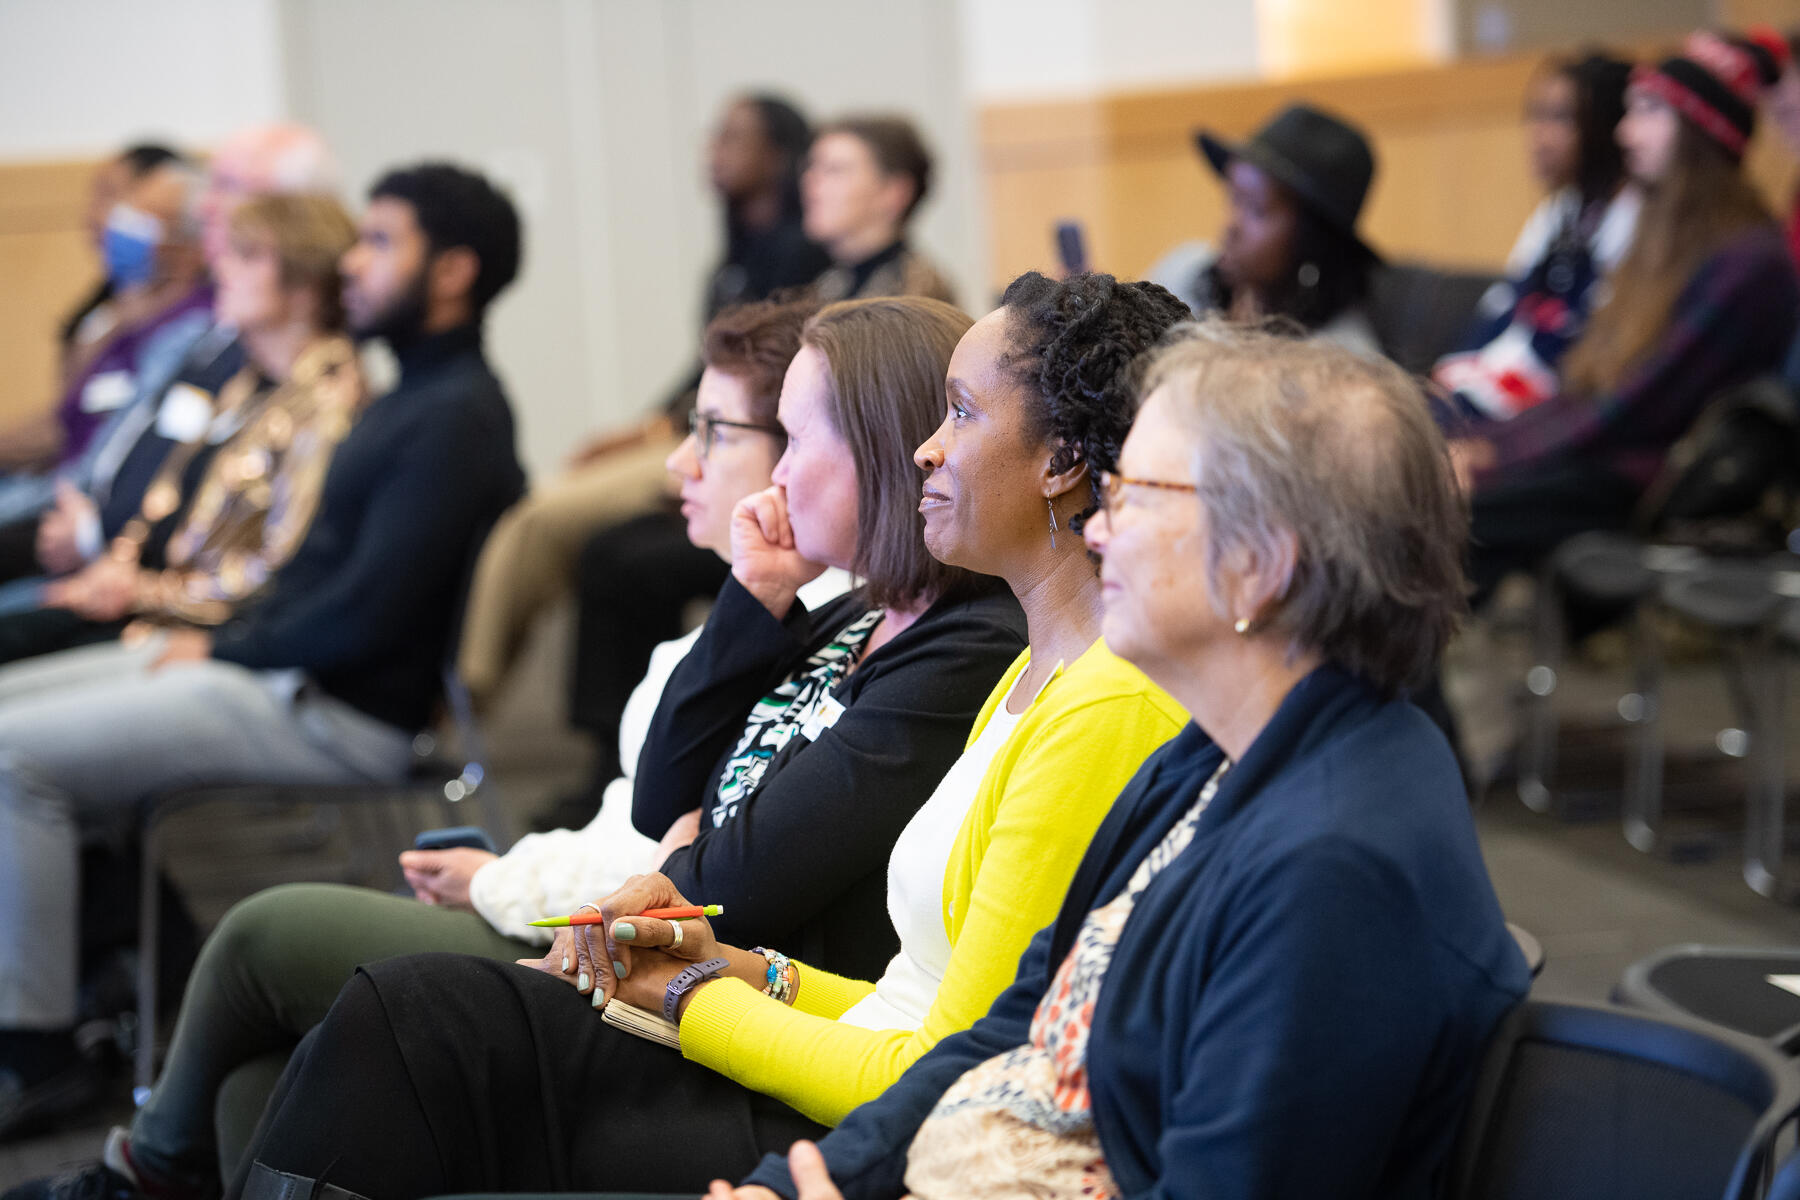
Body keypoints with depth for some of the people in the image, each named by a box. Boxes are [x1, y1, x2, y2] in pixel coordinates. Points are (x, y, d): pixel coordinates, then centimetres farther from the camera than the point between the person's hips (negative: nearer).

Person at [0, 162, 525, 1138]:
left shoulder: (456, 418, -17)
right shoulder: (416, 395, 16)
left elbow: (364, 613, -22)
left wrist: (223, 650, -10)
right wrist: (220, 635, 6)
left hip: (340, 714, -11)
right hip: (284, 668, 11)